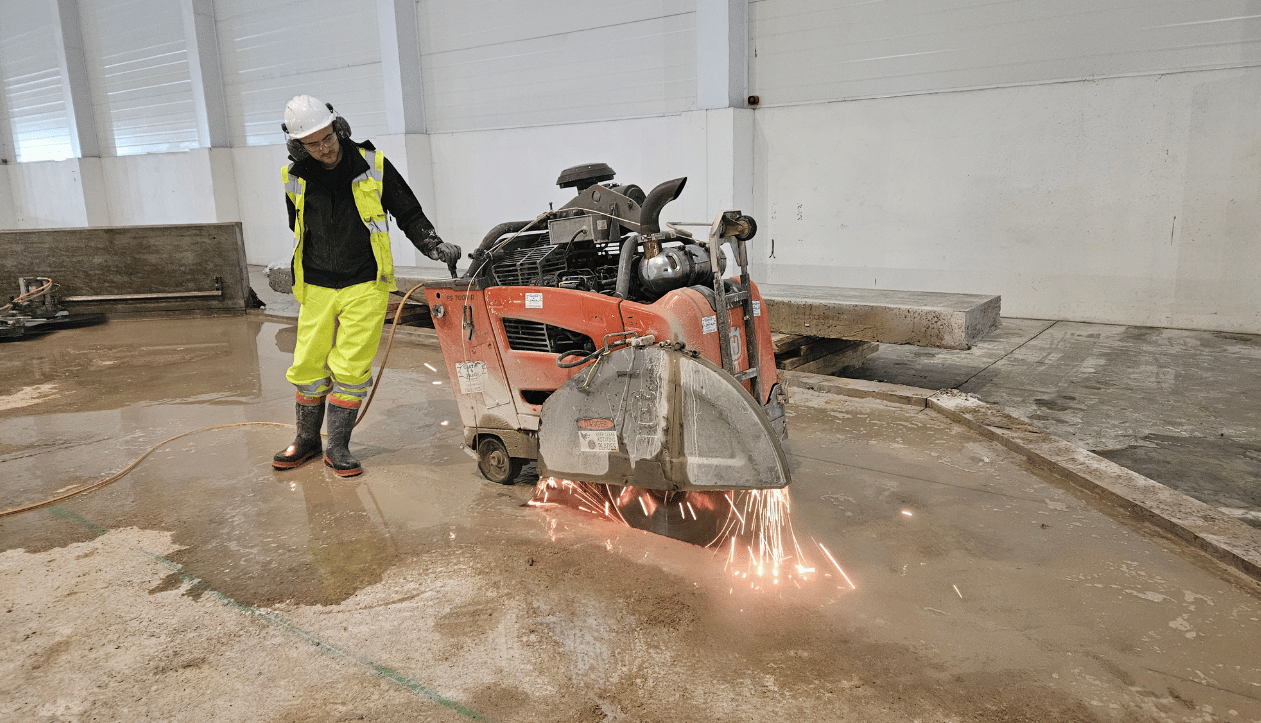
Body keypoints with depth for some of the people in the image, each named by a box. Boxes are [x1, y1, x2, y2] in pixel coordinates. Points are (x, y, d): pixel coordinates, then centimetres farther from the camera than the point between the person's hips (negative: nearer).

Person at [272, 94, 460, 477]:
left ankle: (337, 447, 11)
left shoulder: (372, 164, -7)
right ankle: (307, 439, 27)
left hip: (365, 286, -3)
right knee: (308, 366, 8)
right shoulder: (295, 177, 0)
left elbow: (408, 213, 1)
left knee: (350, 369, -4)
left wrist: (434, 246, -13)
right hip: (316, 287, 3)